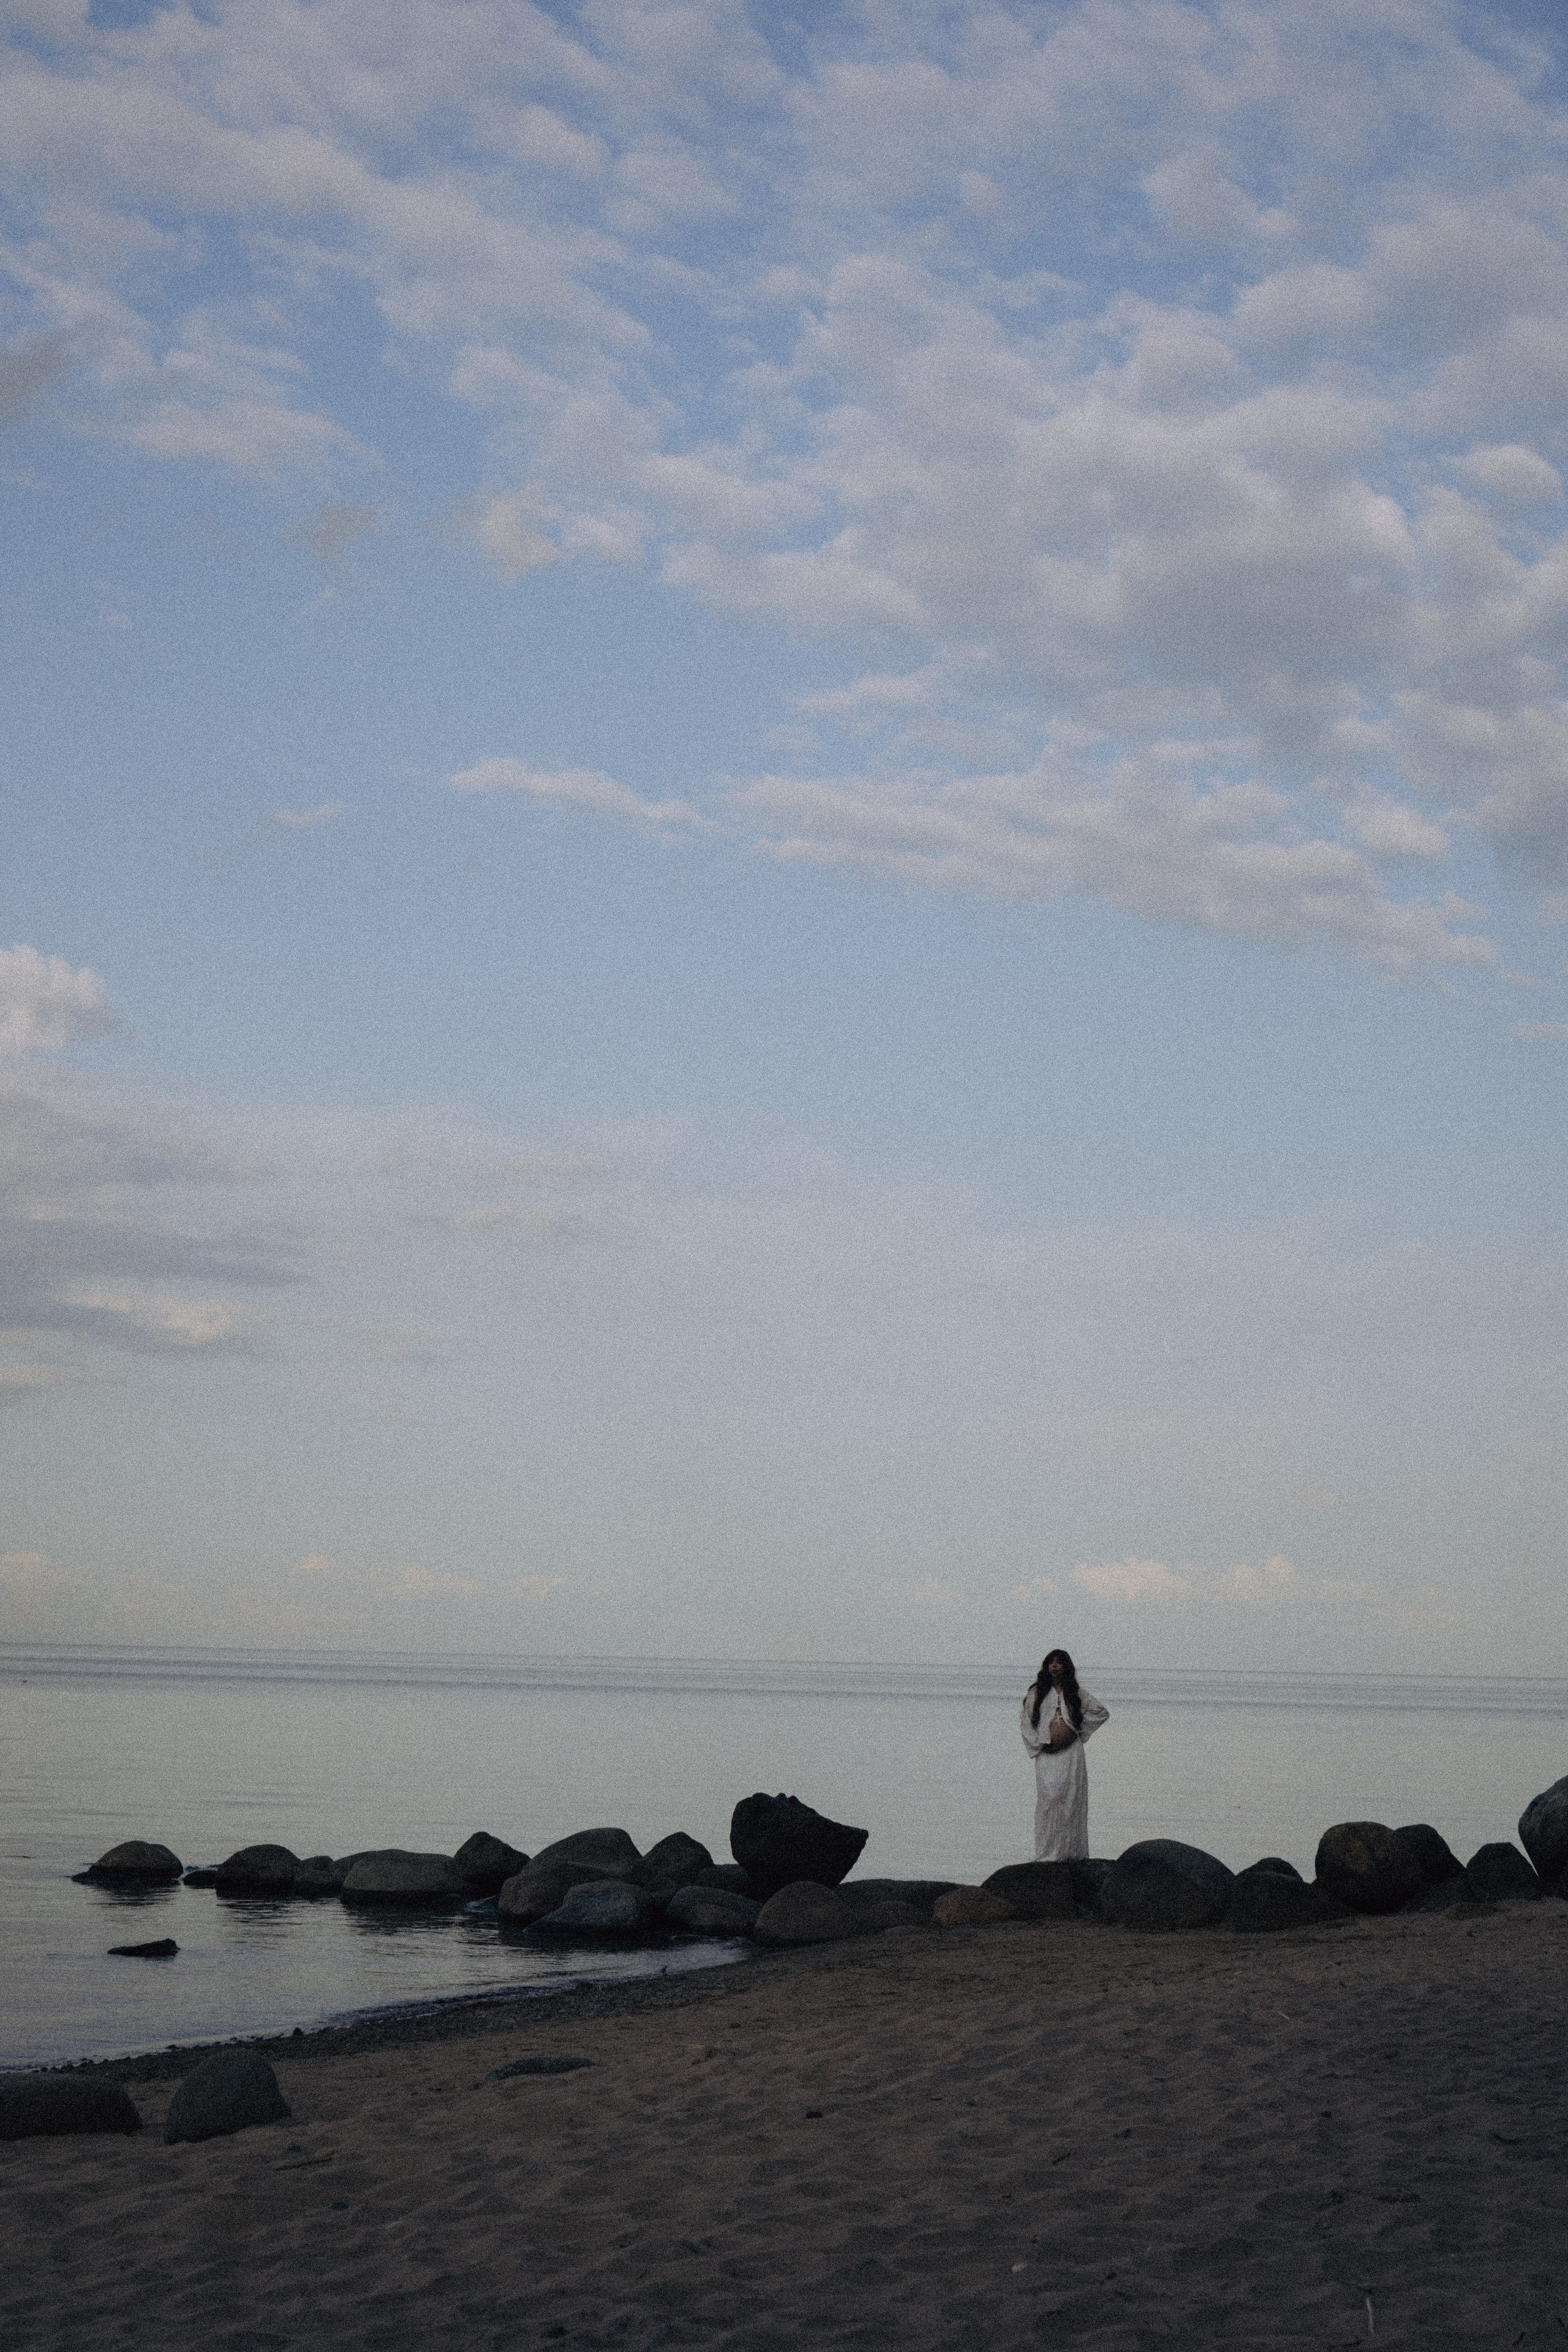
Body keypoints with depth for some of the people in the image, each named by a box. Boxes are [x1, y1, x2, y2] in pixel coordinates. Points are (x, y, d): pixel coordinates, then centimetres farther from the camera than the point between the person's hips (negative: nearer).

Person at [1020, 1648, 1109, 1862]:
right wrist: (1039, 1744, -2)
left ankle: (1070, 1851, 0)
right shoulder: (1036, 1693, 8)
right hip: (1047, 1754, -1)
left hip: (1071, 1754, 1)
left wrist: (1079, 1728, 9)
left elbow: (1102, 1712, 18)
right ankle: (1047, 1854, -10)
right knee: (1048, 1799, -12)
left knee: (1071, 1800, -4)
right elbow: (1024, 1722, 8)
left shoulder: (1076, 1694, 11)